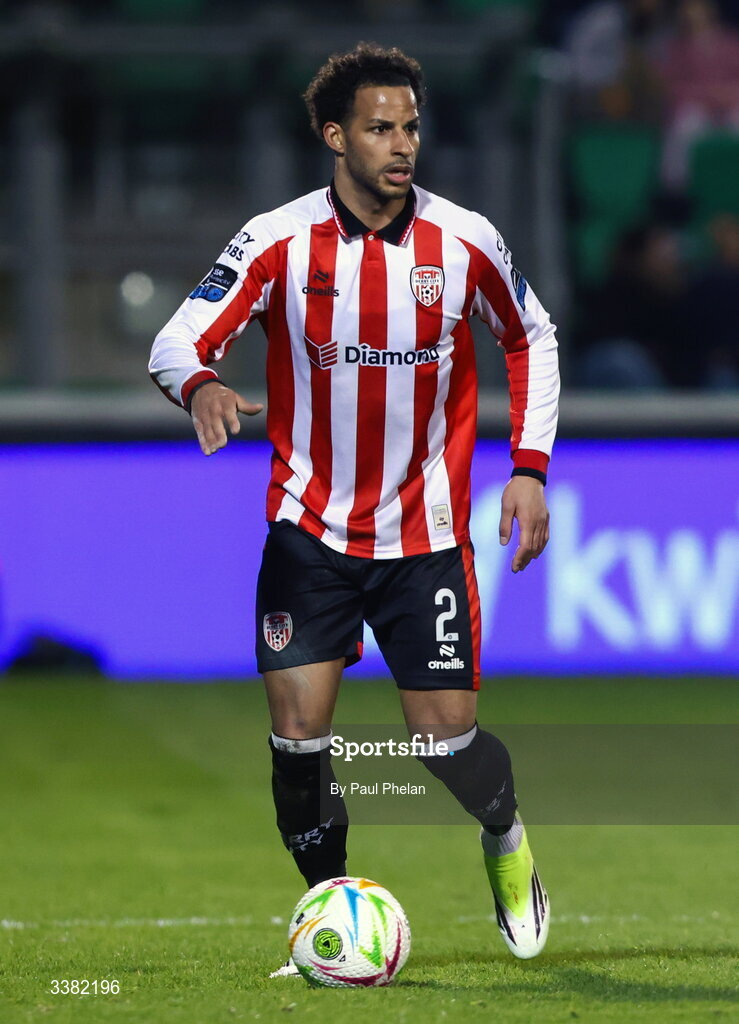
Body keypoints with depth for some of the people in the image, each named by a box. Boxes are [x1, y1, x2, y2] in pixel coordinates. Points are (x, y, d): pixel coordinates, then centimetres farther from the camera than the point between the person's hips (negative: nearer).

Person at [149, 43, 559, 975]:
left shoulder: (464, 242, -5)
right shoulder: (278, 242, -10)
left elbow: (531, 339, 12)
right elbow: (175, 344, -12)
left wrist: (529, 467, 4)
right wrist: (201, 386, -36)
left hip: (425, 537, 0)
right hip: (309, 532, 0)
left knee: (446, 740, -1)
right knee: (298, 737, -9)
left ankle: (507, 841, 33)